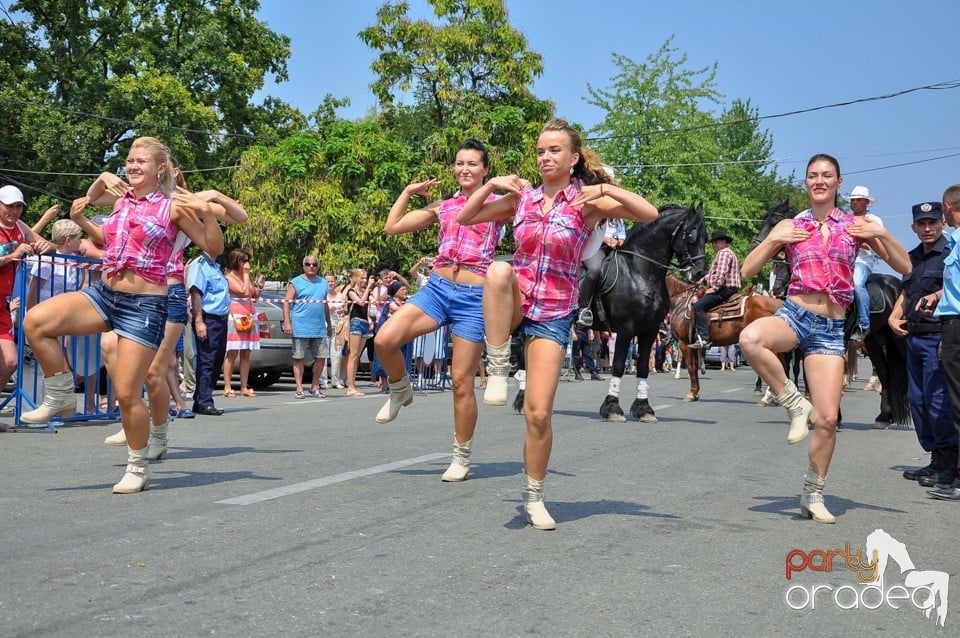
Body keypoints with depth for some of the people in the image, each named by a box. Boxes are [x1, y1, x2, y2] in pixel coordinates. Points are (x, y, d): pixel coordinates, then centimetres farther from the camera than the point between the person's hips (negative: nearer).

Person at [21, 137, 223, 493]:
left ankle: (138, 469, 15)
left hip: (145, 305, -5)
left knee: (127, 394, -5)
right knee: (36, 321, -18)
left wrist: (205, 212, -18)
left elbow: (214, 248, -4)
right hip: (104, 294, 6)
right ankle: (61, 397, 2)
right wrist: (80, 219, 18)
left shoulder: (173, 207, -3)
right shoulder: (122, 202, 13)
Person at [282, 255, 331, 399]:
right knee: (299, 358, 1)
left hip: (319, 328, 5)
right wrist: (287, 322, -15)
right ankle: (299, 389, 6)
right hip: (300, 328, -4)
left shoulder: (323, 283, 14)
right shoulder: (296, 282, 0)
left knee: (321, 358, 4)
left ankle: (315, 387, 18)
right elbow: (287, 302, -6)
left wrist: (329, 324, 22)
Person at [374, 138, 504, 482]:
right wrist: (408, 191, 16)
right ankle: (401, 388, 9)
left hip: (474, 297, -3)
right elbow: (392, 226, 16)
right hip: (437, 287, 3)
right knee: (385, 340, -22)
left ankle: (462, 457, 14)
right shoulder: (442, 207, 16)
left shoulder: (497, 203, 7)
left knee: (461, 381, -2)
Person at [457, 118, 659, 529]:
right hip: (515, 304, 2)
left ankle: (533, 496, 16)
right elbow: (465, 217, 11)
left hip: (554, 314, -2)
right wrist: (491, 184, -3)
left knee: (539, 413, -7)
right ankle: (498, 368, -24)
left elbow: (650, 215, -13)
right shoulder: (522, 198, 5)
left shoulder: (587, 201, -3)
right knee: (499, 270, -35)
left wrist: (607, 189, -23)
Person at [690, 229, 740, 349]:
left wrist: (714, 288, -19)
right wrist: (705, 278, 18)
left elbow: (721, 273, -20)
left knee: (698, 306, -24)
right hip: (727, 289, 12)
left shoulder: (724, 252, -8)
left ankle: (703, 339, -35)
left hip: (725, 289, -12)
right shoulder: (722, 253, 28)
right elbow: (715, 272, 33)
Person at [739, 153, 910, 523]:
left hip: (831, 328, 1)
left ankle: (813, 495, 17)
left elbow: (904, 268, 7)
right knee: (750, 337, -37)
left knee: (828, 419, -5)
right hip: (794, 316, 0)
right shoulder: (790, 226, 7)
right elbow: (747, 271, 5)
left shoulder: (856, 226, 8)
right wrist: (775, 239, -8)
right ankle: (795, 405, -15)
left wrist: (882, 235, -8)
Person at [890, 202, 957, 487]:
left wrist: (937, 295, -39)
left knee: (937, 397, -11)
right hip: (913, 337, 9)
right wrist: (893, 317, 8)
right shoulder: (913, 257, 18)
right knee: (917, 399, 11)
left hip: (938, 336, -9)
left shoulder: (950, 252, -7)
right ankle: (936, 459, 20)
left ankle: (949, 465, -3)